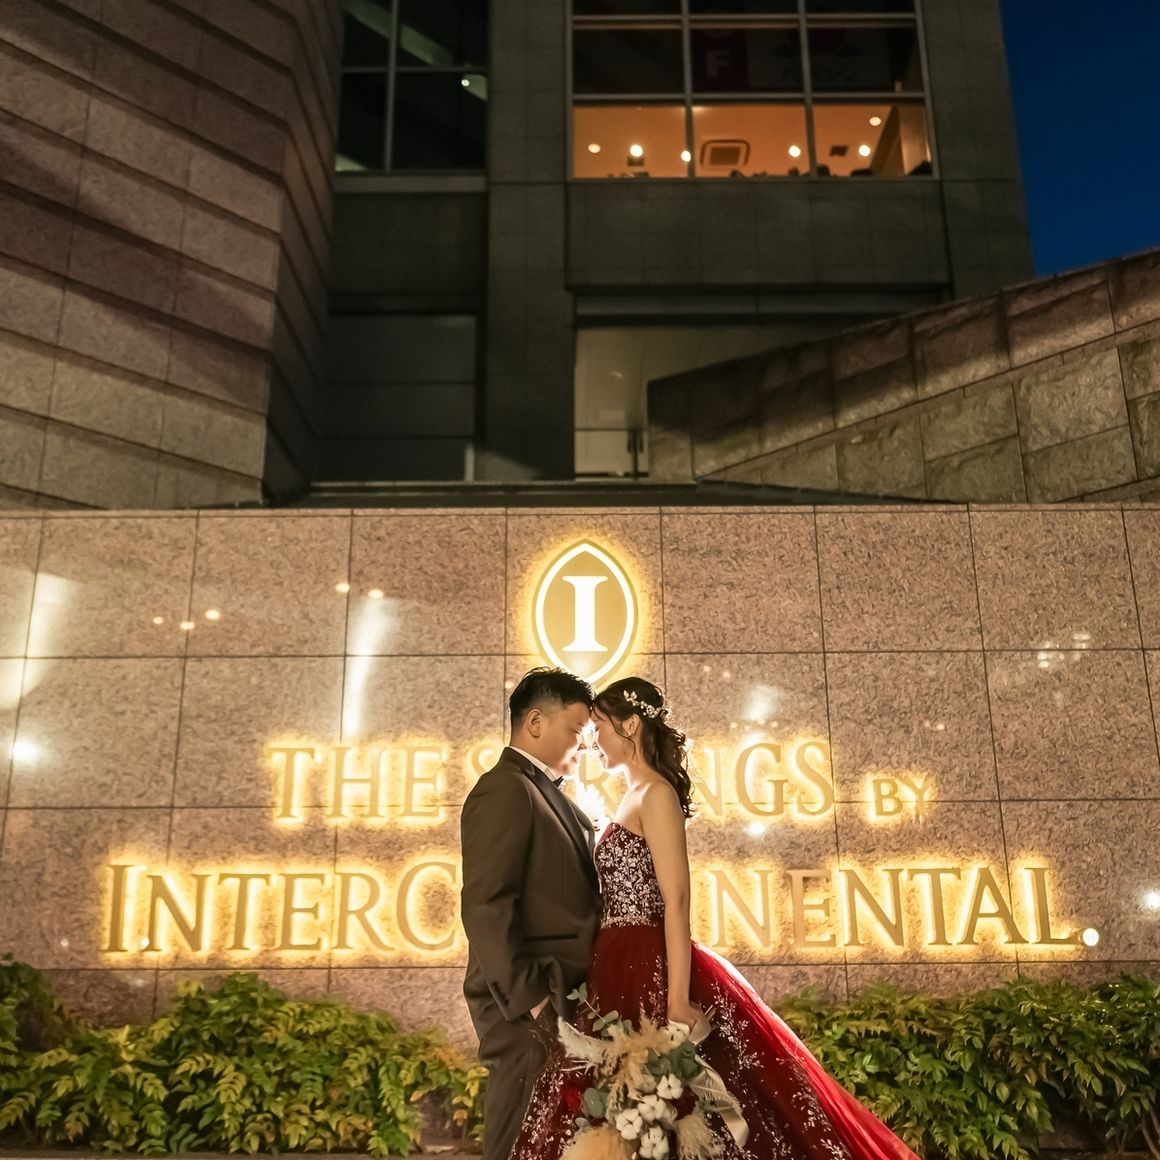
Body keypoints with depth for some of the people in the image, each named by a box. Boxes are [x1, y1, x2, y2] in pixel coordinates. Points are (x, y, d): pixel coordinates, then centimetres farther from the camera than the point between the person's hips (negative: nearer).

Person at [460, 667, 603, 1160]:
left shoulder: (545, 793, 19)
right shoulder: (506, 790, -11)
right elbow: (485, 906, -20)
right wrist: (530, 999, -20)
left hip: (561, 1001, 10)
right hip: (531, 1009, -10)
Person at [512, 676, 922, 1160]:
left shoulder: (655, 794, -10)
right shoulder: (635, 797, 17)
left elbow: (677, 902, -17)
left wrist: (677, 1000, -23)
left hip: (648, 975, -9)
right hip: (627, 973, 9)